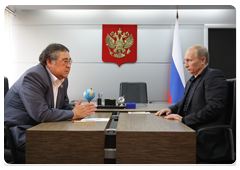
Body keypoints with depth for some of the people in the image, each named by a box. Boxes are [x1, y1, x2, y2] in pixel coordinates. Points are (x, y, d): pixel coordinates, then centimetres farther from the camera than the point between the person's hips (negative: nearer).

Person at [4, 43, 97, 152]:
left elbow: (64, 105, 16)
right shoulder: (32, 77, -20)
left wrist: (77, 110, -9)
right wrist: (74, 114, -21)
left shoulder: (63, 79, 8)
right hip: (20, 130, -8)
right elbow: (41, 114, -28)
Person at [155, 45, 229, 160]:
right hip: (190, 131, 9)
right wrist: (170, 109, 7)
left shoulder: (214, 76, -10)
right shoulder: (192, 80, 19)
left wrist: (184, 119, -20)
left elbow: (214, 108, -20)